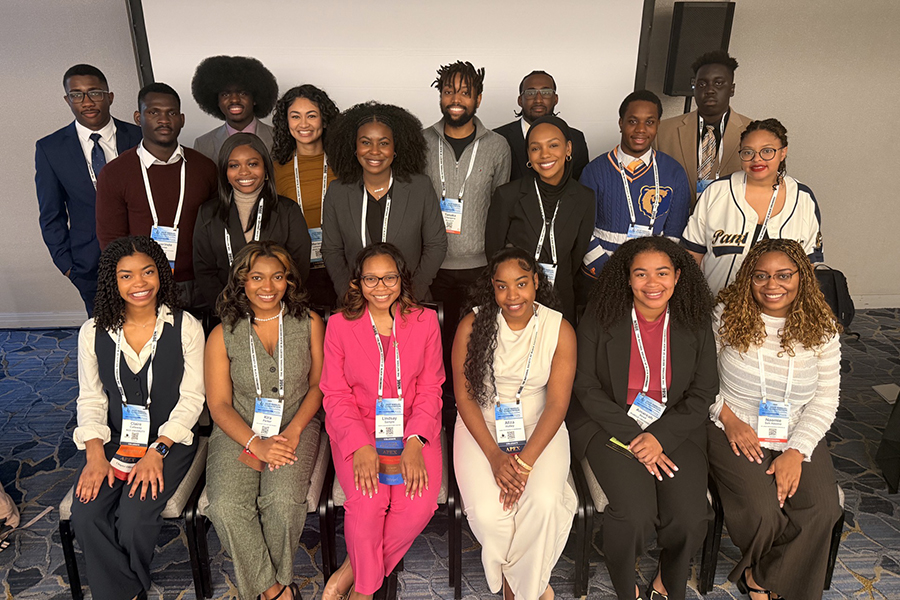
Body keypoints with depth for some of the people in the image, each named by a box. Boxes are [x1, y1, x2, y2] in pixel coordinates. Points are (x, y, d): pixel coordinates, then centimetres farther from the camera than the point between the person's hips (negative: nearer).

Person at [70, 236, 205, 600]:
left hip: (170, 440, -3)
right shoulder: (94, 332, 2)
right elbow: (90, 399, 5)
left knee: (134, 517, -21)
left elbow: (191, 398, -7)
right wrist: (95, 455, -9)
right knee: (85, 515, -18)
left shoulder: (185, 327, -7)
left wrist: (156, 452, -16)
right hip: (114, 440, 3)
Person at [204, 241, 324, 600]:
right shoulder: (223, 335, 0)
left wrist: (293, 431, -11)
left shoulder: (309, 324, 1)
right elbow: (219, 405, -1)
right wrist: (257, 444, -16)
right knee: (227, 506, -24)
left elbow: (318, 384, 5)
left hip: (296, 426, 0)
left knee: (283, 500, -27)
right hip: (239, 432, 1)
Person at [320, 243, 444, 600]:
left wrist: (414, 442, -14)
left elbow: (430, 389, 3)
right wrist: (361, 446, -17)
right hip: (357, 430, -1)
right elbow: (336, 396, 0)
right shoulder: (340, 325, 2)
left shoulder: (425, 321, 3)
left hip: (413, 429, 1)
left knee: (420, 503, -22)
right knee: (368, 501, -25)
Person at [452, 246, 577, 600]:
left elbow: (557, 403, -7)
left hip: (539, 428, 1)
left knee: (544, 502, -25)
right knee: (488, 513, -21)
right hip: (482, 425, 0)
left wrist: (525, 461, -19)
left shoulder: (560, 330, -6)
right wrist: (494, 455, -17)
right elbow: (464, 396, -6)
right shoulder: (473, 325, -7)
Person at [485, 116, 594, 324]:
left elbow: (577, 256, 6)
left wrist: (561, 289, 7)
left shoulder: (584, 199, -3)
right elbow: (492, 250, -3)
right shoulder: (507, 195, -11)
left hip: (560, 305, 2)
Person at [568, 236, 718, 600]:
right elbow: (586, 387, -6)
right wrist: (633, 439, -15)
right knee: (635, 513, -23)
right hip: (609, 424, -2)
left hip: (675, 427, 3)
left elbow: (703, 392, 2)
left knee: (690, 517, -17)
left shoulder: (695, 325, 1)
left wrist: (659, 436, -13)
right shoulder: (599, 320, -6)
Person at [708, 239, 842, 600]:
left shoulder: (821, 328, 1)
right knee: (762, 510, -22)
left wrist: (796, 451, -11)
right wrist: (727, 416, -14)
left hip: (799, 436, 3)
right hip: (737, 433, -2)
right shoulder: (726, 315, -5)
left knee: (821, 510, -20)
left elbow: (825, 398, 0)